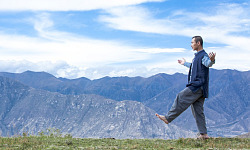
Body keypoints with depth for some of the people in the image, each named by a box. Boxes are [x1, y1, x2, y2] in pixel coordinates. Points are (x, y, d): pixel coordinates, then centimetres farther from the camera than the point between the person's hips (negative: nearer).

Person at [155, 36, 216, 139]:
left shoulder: (203, 56, -9)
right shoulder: (197, 56, 22)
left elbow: (208, 64, -31)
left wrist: (212, 60, -54)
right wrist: (185, 63, 57)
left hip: (197, 87, -10)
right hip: (197, 87, 10)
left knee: (181, 99, -9)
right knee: (197, 110, 7)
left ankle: (168, 118, -1)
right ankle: (203, 134, 8)